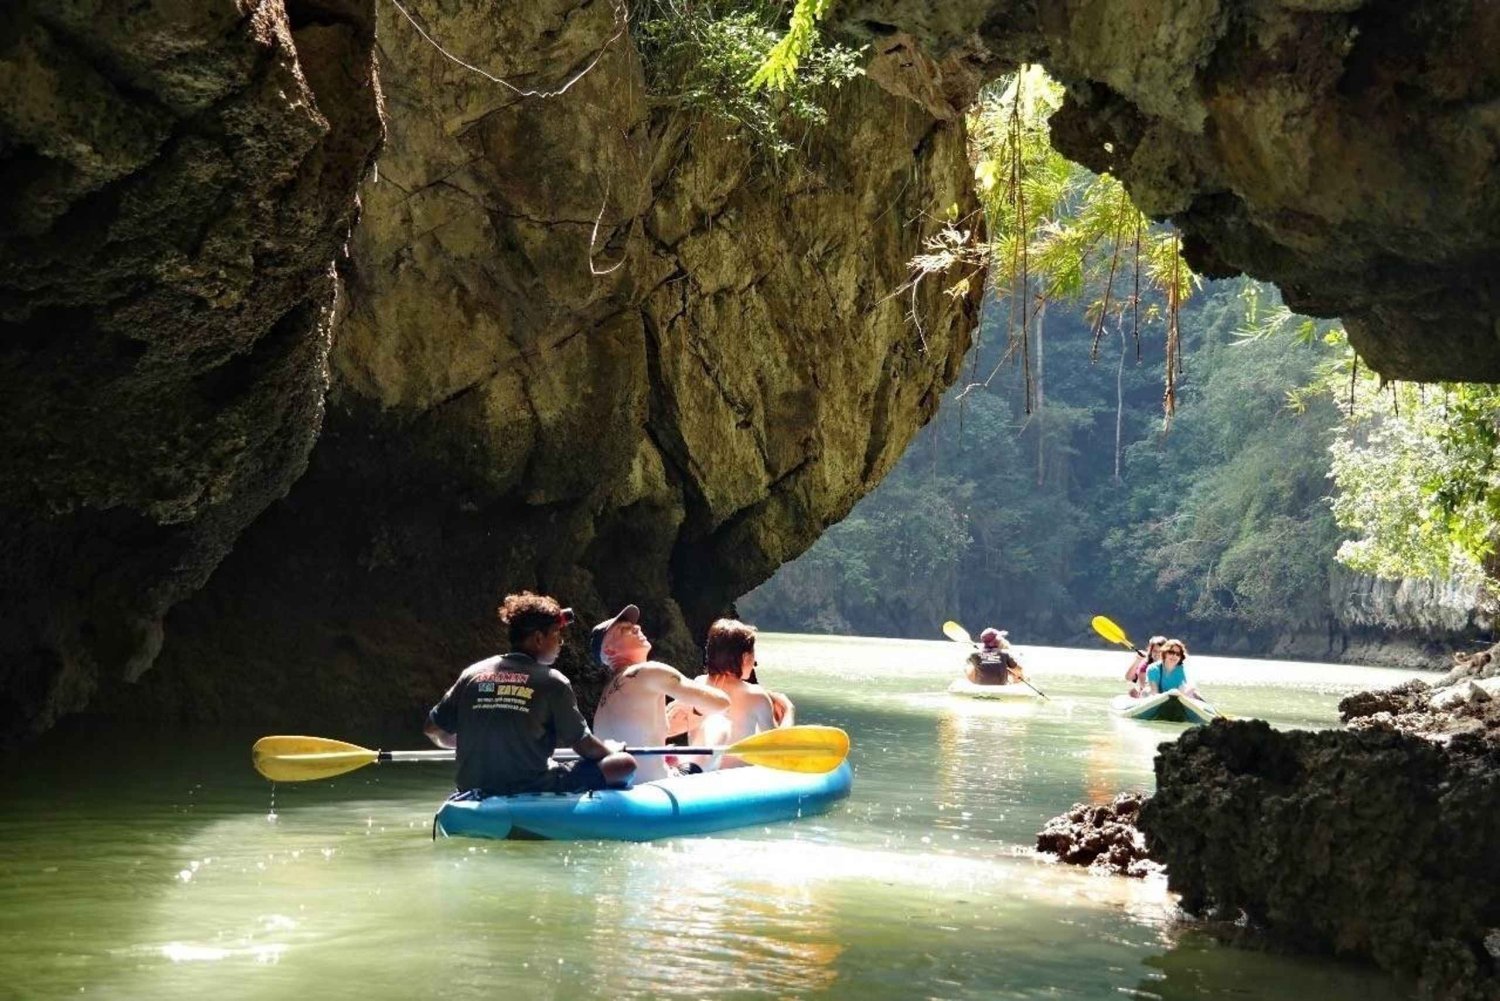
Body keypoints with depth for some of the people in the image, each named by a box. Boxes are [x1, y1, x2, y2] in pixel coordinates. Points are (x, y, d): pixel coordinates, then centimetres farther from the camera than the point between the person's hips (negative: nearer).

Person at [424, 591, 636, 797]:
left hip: (477, 790, 6)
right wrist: (611, 750, 22)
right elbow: (584, 745, 0)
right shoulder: (552, 681, -6)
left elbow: (433, 730, 10)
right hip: (533, 789, -6)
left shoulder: (472, 674, 5)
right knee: (625, 764, 1)